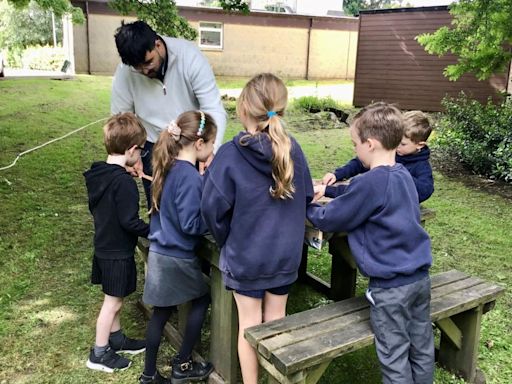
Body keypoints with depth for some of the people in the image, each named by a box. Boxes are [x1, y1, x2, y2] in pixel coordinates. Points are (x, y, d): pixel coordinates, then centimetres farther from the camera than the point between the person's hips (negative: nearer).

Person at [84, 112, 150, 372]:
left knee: (114, 299, 22)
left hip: (104, 247, 9)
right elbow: (129, 221, -24)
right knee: (113, 302, 6)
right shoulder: (124, 182, -26)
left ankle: (116, 339, 38)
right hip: (118, 253, -9)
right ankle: (99, 354, 20)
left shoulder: (98, 174, 2)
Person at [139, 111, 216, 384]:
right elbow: (191, 224, -23)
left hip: (160, 252, 8)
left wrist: (208, 178, 12)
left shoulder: (169, 167, 4)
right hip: (178, 257, -7)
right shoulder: (190, 177, -23)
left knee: (162, 311, 17)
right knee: (202, 300, 15)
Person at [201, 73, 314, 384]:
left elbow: (212, 207, -17)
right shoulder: (292, 149, -7)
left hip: (245, 255, -3)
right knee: (276, 320, 19)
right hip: (285, 253, 3)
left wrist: (226, 240, 2)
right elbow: (307, 196, 5)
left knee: (249, 324, 14)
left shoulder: (230, 154, -19)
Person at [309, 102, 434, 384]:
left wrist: (308, 207, 8)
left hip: (391, 285, -8)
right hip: (420, 276, 8)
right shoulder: (403, 175, 5)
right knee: (422, 348, 19)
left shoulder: (371, 182, -21)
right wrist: (328, 190, 23)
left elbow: (331, 221, -10)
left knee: (394, 358, 6)